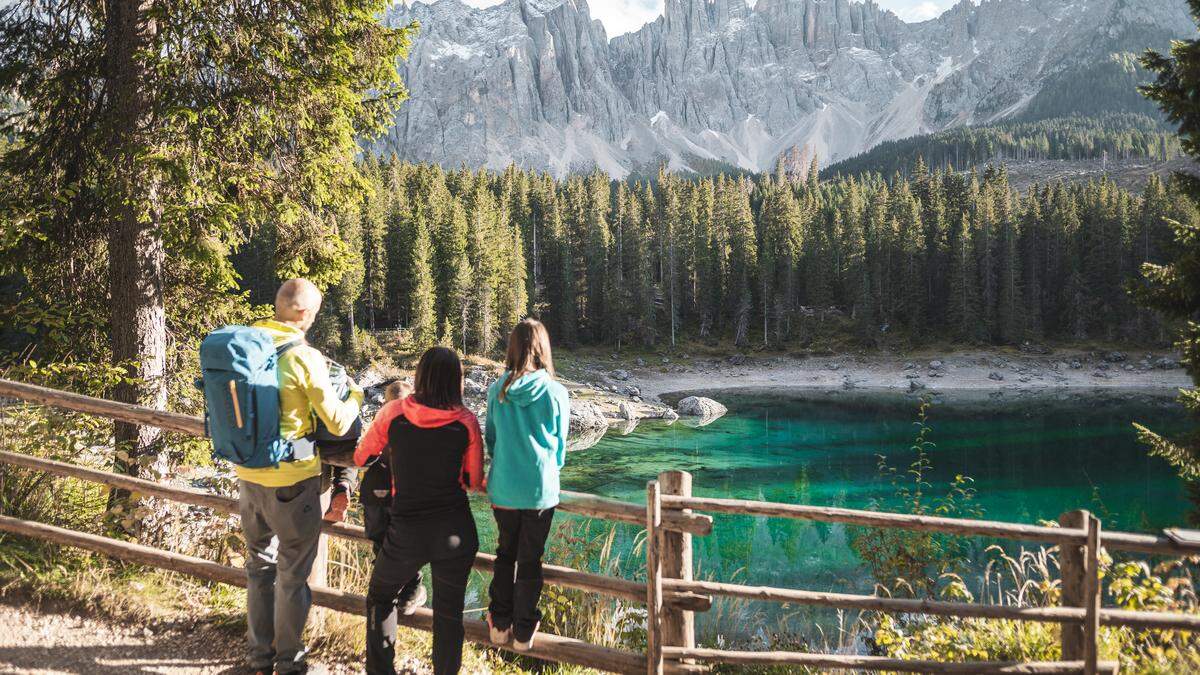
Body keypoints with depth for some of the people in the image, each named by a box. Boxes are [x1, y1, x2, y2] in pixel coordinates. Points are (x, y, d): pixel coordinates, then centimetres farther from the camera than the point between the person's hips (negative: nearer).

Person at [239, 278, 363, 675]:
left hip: (249, 475, 6)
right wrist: (355, 394, 7)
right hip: (292, 479, -6)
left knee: (259, 564, 20)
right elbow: (337, 423, -13)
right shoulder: (304, 357, -18)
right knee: (292, 573, 10)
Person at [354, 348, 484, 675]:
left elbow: (360, 458, 9)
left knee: (380, 598, 25)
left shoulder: (393, 413, -6)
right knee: (449, 613, 16)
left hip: (406, 531, 0)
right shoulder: (466, 422, -6)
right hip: (456, 532, 0)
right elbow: (474, 482, 2)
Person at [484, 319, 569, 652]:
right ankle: (523, 633, 20)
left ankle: (500, 624, 27)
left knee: (505, 554, 20)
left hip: (503, 487, 2)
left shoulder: (497, 390, -4)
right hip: (540, 489, -2)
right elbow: (559, 447, 2)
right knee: (530, 561, 11)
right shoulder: (556, 393, -9)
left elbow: (491, 438, 8)